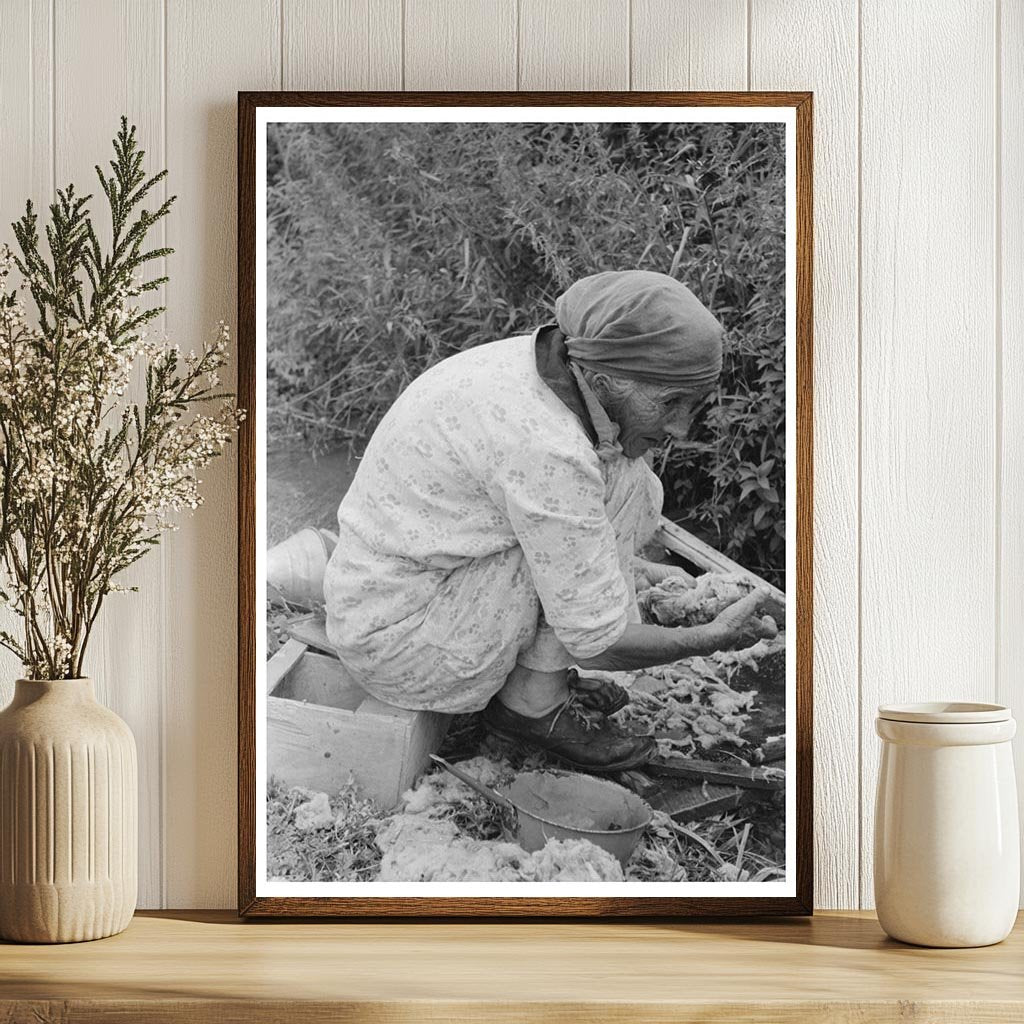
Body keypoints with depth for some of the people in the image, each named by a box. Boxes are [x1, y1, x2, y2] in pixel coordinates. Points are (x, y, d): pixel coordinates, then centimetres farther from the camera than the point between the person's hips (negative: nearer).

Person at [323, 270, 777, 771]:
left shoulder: (533, 360, -1)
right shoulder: (545, 449, -29)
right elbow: (596, 642, -21)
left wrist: (627, 565, 15)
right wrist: (713, 637, -7)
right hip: (401, 647, -10)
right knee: (624, 483, -16)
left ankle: (535, 677, 8)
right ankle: (534, 696, -7)